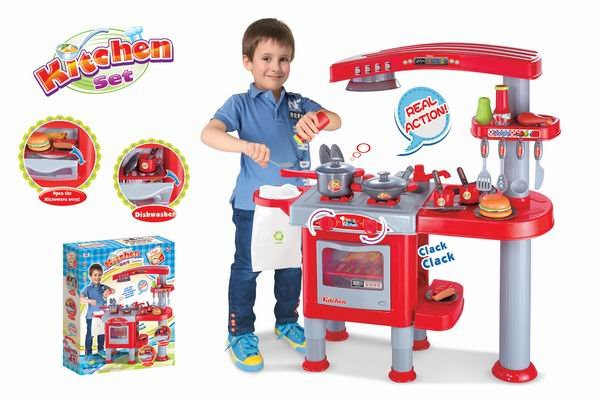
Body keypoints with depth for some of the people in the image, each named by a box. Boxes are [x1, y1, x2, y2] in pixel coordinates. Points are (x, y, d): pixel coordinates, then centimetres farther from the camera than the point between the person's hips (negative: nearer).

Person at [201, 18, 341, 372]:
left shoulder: (298, 103, 6)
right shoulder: (241, 104, -8)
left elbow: (336, 121, -6)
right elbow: (209, 133, -23)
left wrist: (315, 118, -30)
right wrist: (246, 146, -41)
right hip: (253, 204, -4)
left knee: (292, 266, 17)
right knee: (246, 269, 5)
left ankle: (287, 322, 36)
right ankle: (241, 333, 18)